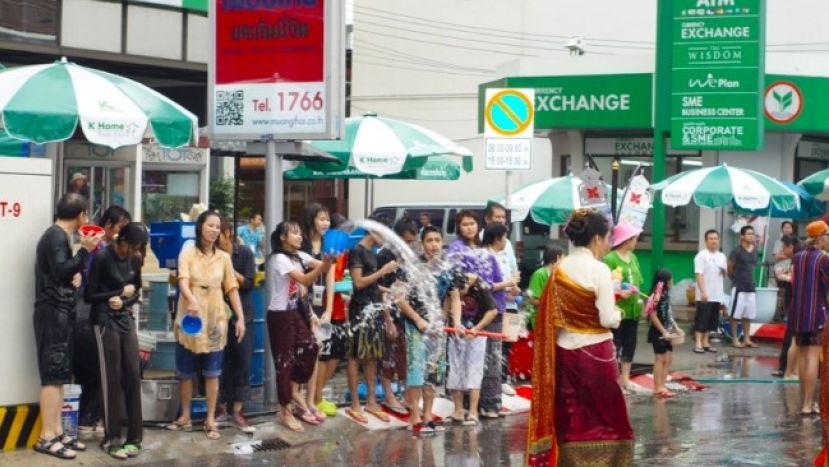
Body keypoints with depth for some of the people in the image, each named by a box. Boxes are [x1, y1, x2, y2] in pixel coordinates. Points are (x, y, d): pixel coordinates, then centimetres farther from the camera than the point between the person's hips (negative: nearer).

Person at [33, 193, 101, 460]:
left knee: (59, 375, 11)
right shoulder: (56, 236, -13)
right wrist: (85, 250, -25)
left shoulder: (57, 236, 17)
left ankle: (56, 432, 14)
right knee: (53, 375, -10)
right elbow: (61, 271, -25)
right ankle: (47, 438, -10)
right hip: (53, 313, -10)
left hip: (58, 313, 10)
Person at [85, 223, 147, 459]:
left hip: (126, 320, 5)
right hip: (106, 322, -5)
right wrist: (121, 292, -9)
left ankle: (134, 437, 9)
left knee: (133, 376, 2)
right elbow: (89, 295, -10)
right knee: (112, 379, -3)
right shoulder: (102, 257, -12)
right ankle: (111, 439, 4)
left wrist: (125, 302, -7)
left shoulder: (135, 259, 5)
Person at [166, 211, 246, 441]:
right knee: (185, 371, 6)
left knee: (212, 372, 2)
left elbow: (232, 289, 7)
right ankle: (185, 417, 19)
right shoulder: (188, 252, -3)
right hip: (190, 318, -2)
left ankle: (210, 420, 8)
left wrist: (241, 318, -1)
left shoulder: (224, 257, 7)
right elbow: (183, 281, -18)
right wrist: (191, 300, -38)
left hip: (215, 320, 2)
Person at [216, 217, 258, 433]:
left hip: (242, 314, 0)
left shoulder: (245, 253, -1)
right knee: (222, 363, 1)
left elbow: (248, 283, -6)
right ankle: (222, 408, 13)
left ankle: (237, 411, 4)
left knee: (244, 363, -2)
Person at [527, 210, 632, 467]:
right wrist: (618, 313, 4)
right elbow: (607, 319, -15)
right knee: (605, 418, 5)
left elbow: (552, 315, 7)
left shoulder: (559, 270, 4)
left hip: (565, 351, 6)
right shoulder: (599, 270, -14)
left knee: (571, 418, 10)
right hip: (595, 352, -5)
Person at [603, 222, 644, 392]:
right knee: (615, 346, -4)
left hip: (633, 309, 8)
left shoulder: (633, 258, 12)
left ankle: (625, 379, 22)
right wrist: (620, 293, -30)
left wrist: (639, 298, 5)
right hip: (617, 310, -8)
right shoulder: (609, 259, -13)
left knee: (630, 345, 13)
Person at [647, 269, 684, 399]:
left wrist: (676, 328, 11)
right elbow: (653, 316, -21)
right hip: (659, 333, -9)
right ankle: (658, 388, 2)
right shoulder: (657, 296, -18)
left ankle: (663, 386, 19)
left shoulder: (666, 295, 9)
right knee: (660, 359, -4)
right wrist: (664, 332, -21)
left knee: (668, 358, 12)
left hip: (667, 332, 9)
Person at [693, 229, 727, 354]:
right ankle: (698, 343, -5)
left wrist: (724, 271, -5)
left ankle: (705, 342, 15)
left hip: (717, 295, 7)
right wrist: (703, 292, -22)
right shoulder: (701, 256, -8)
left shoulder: (721, 256, 12)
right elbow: (699, 274, -14)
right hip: (705, 294, -7)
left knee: (712, 320, 9)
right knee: (701, 319, -6)